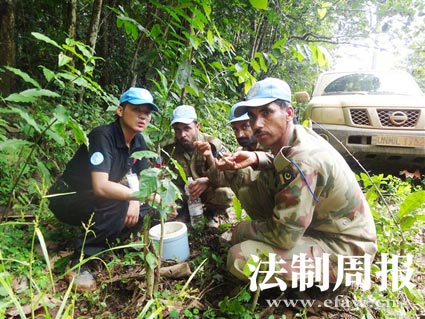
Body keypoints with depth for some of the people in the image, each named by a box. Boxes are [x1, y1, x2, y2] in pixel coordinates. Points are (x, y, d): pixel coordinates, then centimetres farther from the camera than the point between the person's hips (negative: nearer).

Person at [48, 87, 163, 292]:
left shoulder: (138, 141, -4)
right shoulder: (103, 136, -27)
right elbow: (100, 187, -37)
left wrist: (135, 201, -17)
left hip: (99, 201, 7)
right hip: (68, 199, -7)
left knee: (148, 208, -6)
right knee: (118, 206, -32)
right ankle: (80, 261, -16)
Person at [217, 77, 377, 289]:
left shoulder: (301, 161, -30)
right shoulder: (296, 137, -3)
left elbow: (284, 236, -26)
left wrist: (242, 229, -8)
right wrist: (255, 159, -3)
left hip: (344, 249, -9)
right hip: (322, 226, 9)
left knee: (240, 258, -22)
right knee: (262, 181, 6)